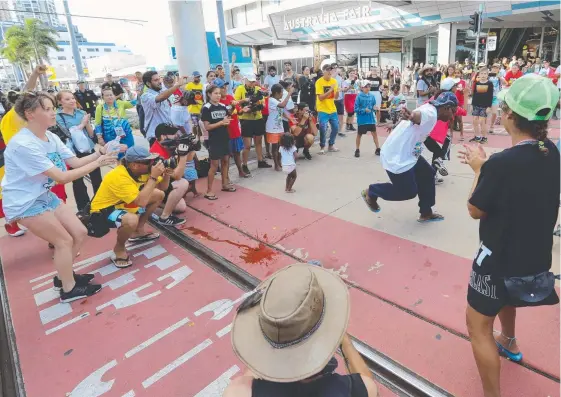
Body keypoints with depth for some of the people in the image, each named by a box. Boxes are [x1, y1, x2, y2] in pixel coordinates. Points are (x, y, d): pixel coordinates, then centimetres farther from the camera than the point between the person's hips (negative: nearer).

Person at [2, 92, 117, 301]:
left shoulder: (50, 137, -1)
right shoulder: (23, 145, -28)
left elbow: (75, 162, -3)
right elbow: (62, 177, -30)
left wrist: (98, 153, -21)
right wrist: (97, 163, -30)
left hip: (45, 195, 8)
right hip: (24, 203, -8)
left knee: (79, 232, 7)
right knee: (65, 241, -4)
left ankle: (63, 275, 28)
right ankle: (69, 289, 15)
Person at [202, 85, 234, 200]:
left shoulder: (223, 106, 7)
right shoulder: (206, 108, -10)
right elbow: (207, 127, -14)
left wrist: (228, 121, -8)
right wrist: (221, 122, -22)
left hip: (225, 138, 6)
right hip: (214, 140, -6)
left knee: (225, 160, 14)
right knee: (214, 164, -4)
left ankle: (225, 184, 30)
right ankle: (209, 191, 4)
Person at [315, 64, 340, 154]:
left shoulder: (334, 81, 5)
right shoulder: (319, 82, -11)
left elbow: (336, 97, 6)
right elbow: (320, 97, -18)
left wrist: (337, 91, -14)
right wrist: (330, 90, -25)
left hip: (332, 109, 6)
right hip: (322, 110, -6)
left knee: (335, 128, 8)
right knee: (323, 129, -12)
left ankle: (331, 145, 24)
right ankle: (322, 147, 6)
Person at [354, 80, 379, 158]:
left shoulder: (372, 97, 1)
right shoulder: (359, 97, -10)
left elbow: (374, 106, 11)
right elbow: (356, 109, -12)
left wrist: (374, 108, -11)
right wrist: (364, 110, -22)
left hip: (371, 118, 4)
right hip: (362, 119, -3)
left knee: (374, 133, 6)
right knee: (359, 134, 9)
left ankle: (378, 149, 16)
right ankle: (357, 150, 23)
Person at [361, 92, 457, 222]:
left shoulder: (429, 110, 12)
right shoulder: (430, 113, -19)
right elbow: (418, 115, -42)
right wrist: (411, 116, -64)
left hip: (406, 154, 11)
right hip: (397, 157, -11)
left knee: (428, 174, 17)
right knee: (408, 191, 1)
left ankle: (426, 213, 28)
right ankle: (371, 192, 19)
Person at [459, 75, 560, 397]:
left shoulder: (501, 163, -30)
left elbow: (475, 210, -16)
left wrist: (480, 168, -6)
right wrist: (487, 166, 2)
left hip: (502, 258, -9)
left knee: (478, 324, 6)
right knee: (505, 296, 36)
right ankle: (509, 343, 60)